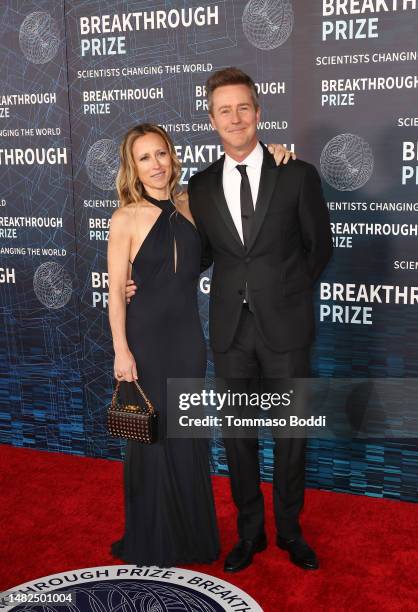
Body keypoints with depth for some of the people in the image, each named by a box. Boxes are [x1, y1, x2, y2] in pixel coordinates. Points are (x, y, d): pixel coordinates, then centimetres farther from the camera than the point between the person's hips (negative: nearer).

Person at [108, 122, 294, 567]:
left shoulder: (189, 206, 4)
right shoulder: (126, 218, -7)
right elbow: (116, 292, -7)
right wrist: (121, 351, -12)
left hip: (187, 336, 4)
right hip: (146, 337, -4)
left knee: (188, 437, 13)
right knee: (151, 437, 7)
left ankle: (191, 533, 32)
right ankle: (151, 541, 27)